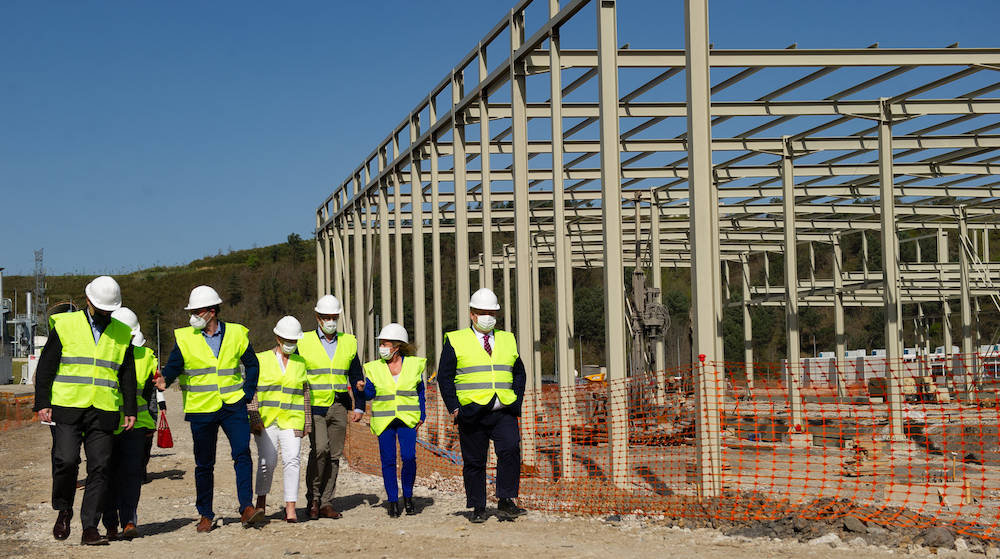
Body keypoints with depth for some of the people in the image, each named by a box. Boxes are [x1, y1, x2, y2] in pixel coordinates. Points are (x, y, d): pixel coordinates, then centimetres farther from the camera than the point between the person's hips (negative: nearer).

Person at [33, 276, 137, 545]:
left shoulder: (122, 334, 14)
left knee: (100, 468, -4)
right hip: (67, 409, -2)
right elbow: (45, 368, 4)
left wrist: (130, 410, 9)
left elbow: (128, 376, 18)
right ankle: (63, 511, 12)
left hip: (104, 412, 2)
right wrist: (43, 403, -4)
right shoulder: (64, 325, 5)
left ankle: (90, 528, 1)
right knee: (66, 461, -13)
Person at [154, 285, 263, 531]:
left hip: (233, 405, 0)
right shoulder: (184, 338, 2)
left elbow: (252, 364, 14)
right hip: (201, 408, 0)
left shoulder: (236, 334, 4)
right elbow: (174, 365, -6)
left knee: (242, 454, -14)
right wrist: (165, 379, -28)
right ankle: (206, 515, 17)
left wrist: (248, 393, 4)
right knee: (204, 464, 6)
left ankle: (247, 508, -13)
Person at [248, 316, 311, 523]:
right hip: (265, 419, -2)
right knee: (267, 459, -11)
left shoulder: (300, 363, 13)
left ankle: (290, 508, -10)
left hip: (291, 420, 2)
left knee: (292, 460, -11)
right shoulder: (261, 360, 5)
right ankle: (261, 501, 7)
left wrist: (307, 422, 11)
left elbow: (305, 394, 16)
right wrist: (254, 418, -8)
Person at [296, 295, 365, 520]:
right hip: (313, 406, -3)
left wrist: (358, 407, 9)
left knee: (334, 455, 3)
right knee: (319, 448, -20)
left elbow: (357, 378, 17)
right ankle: (313, 498, -5)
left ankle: (326, 502, 11)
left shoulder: (348, 343, 12)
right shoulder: (304, 342, 3)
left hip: (339, 407, 4)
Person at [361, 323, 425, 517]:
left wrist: (422, 415, 7)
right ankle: (392, 501, 9)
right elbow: (369, 393, 4)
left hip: (407, 419, -1)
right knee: (388, 461, -2)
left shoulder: (413, 364, 5)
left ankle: (408, 498, 6)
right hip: (383, 419, 1)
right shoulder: (374, 368, 5)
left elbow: (420, 391, 13)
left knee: (409, 457, -12)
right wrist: (362, 388, -17)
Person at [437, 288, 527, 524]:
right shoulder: (455, 341, 4)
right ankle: (477, 508, 16)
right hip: (471, 414, -2)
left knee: (510, 450, -19)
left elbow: (519, 373, 21)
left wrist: (517, 402, 8)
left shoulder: (508, 340, 15)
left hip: (504, 413, 2)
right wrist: (454, 408, -6)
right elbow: (444, 377, 3)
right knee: (474, 462, 4)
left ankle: (505, 502, -12)